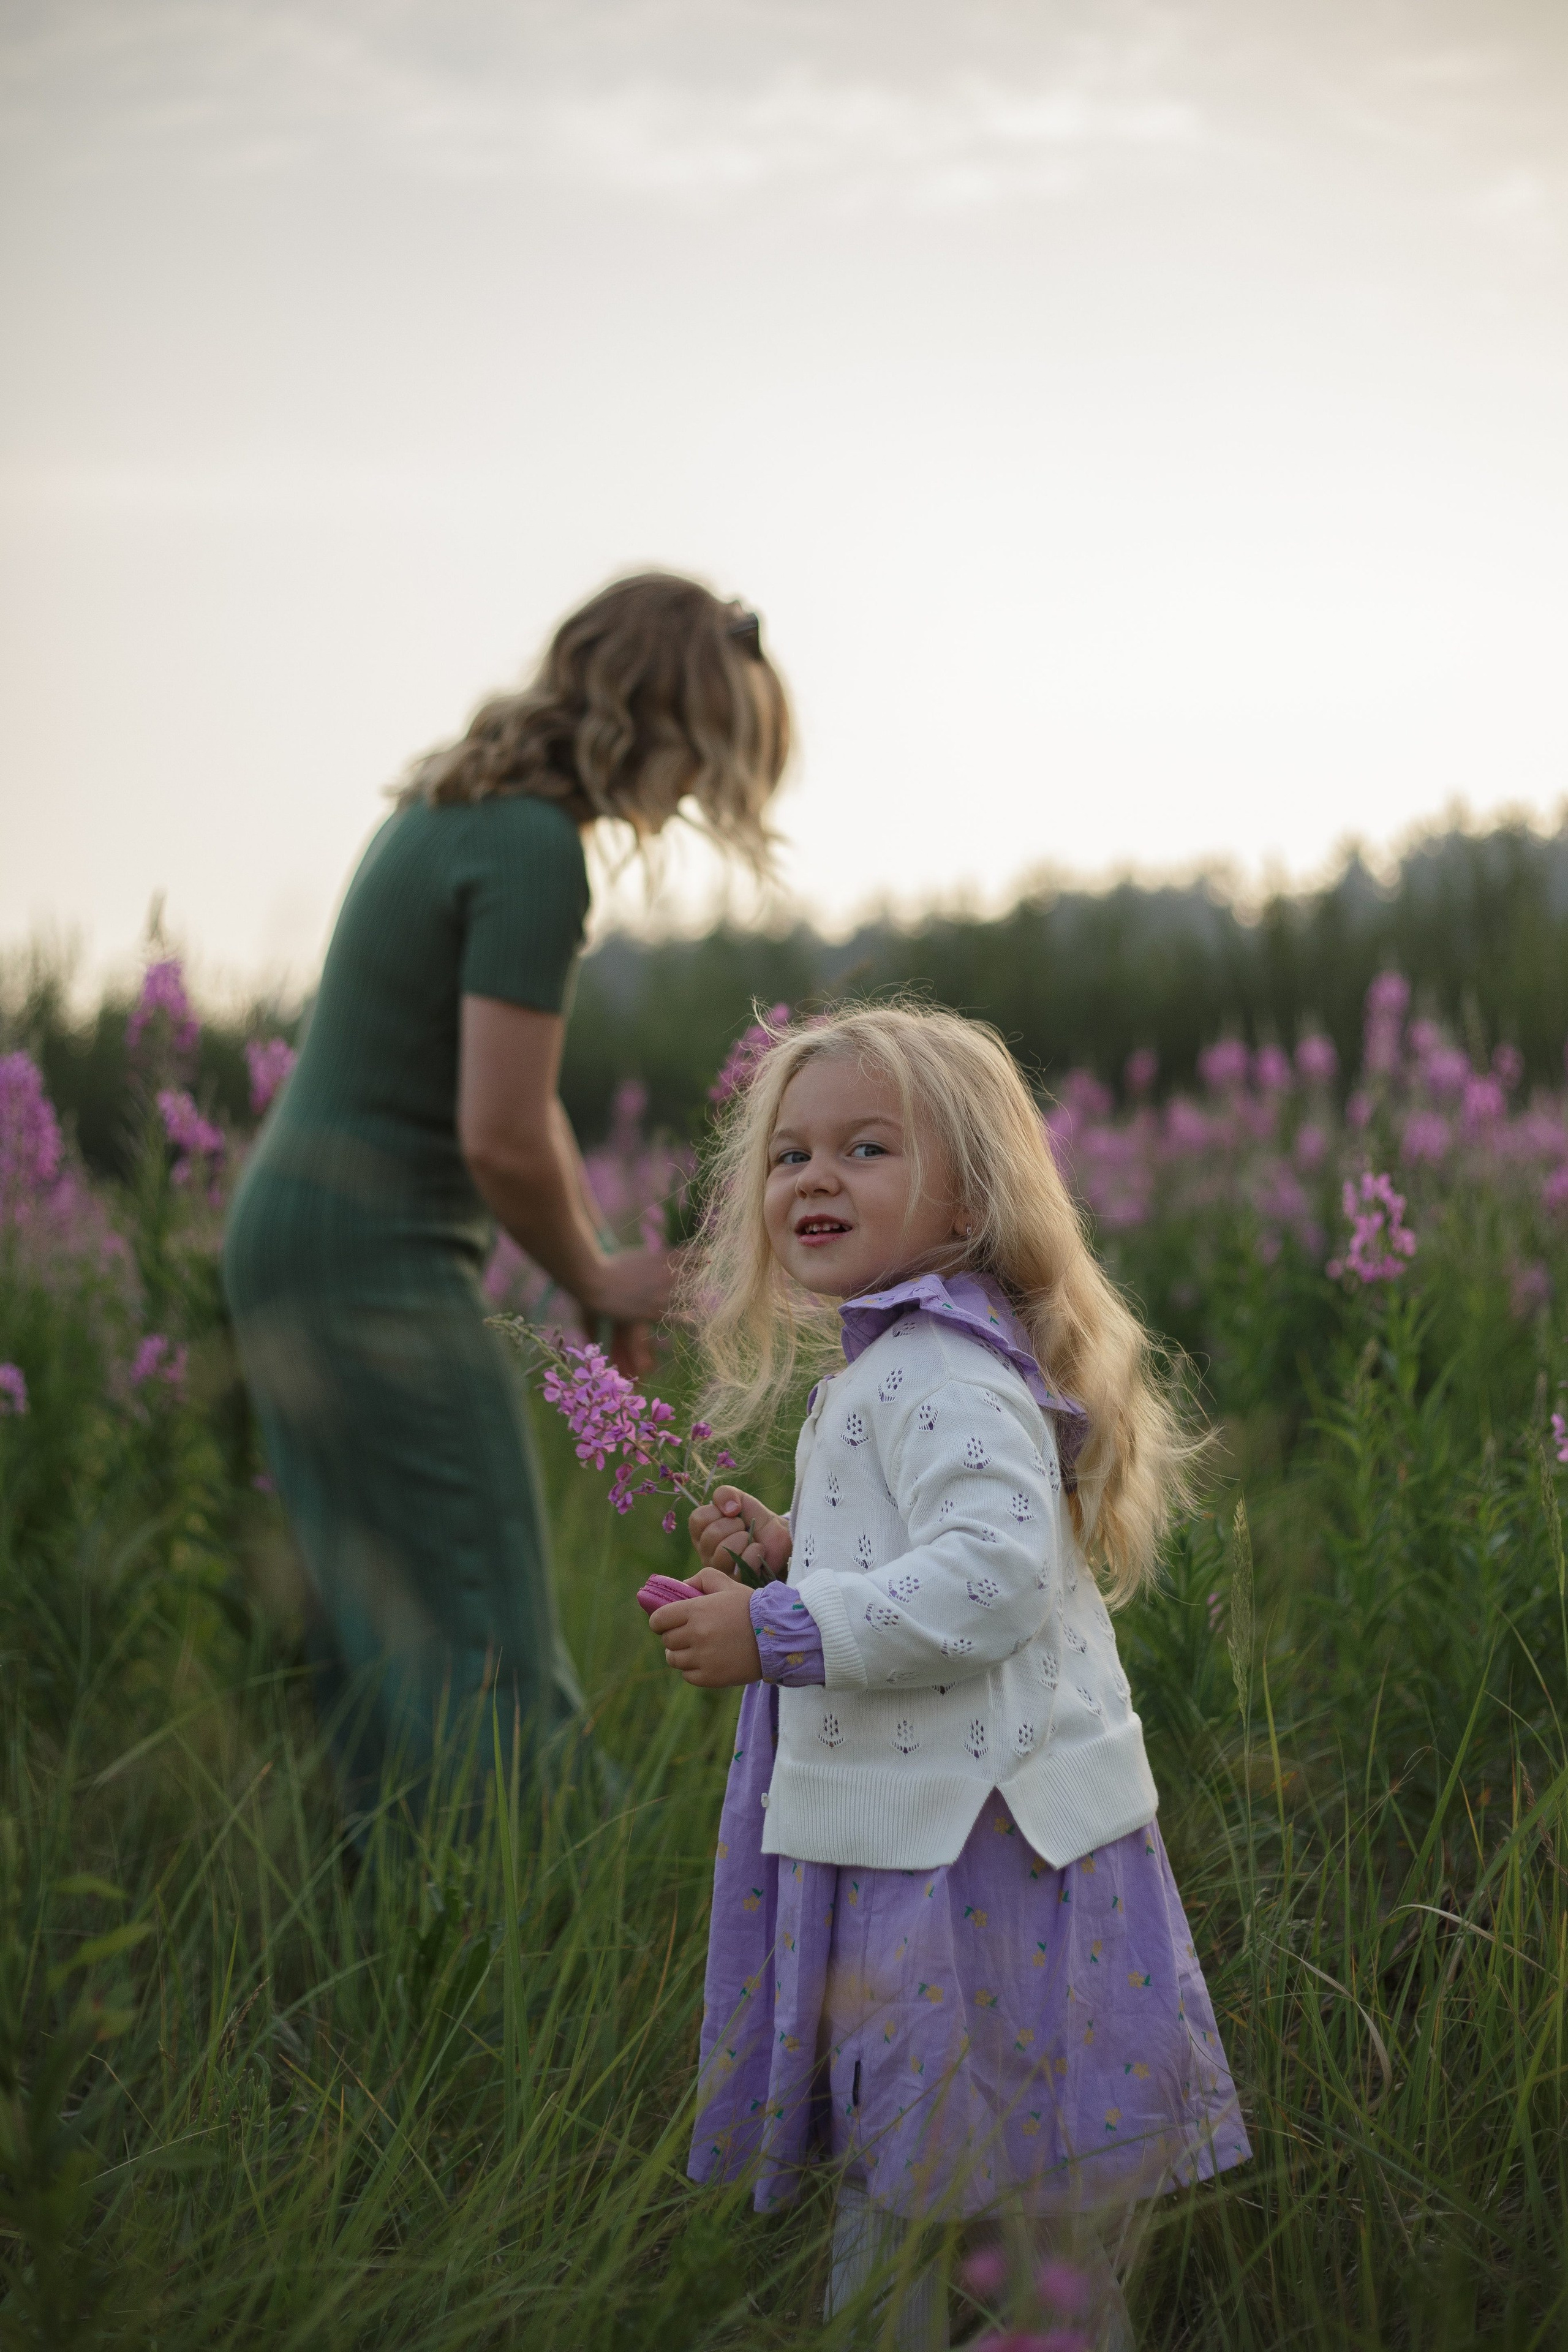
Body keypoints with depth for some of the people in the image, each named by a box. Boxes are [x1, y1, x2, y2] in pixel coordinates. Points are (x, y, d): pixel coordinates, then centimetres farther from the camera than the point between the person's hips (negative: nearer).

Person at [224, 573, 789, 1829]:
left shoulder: (460, 803, 12)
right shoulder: (535, 850, -19)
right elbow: (501, 1137, -21)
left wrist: (594, 1264, 12)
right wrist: (596, 1277, -4)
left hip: (290, 1228, 10)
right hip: (378, 1263, -10)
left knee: (377, 1629, 15)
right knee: (485, 1641, -6)